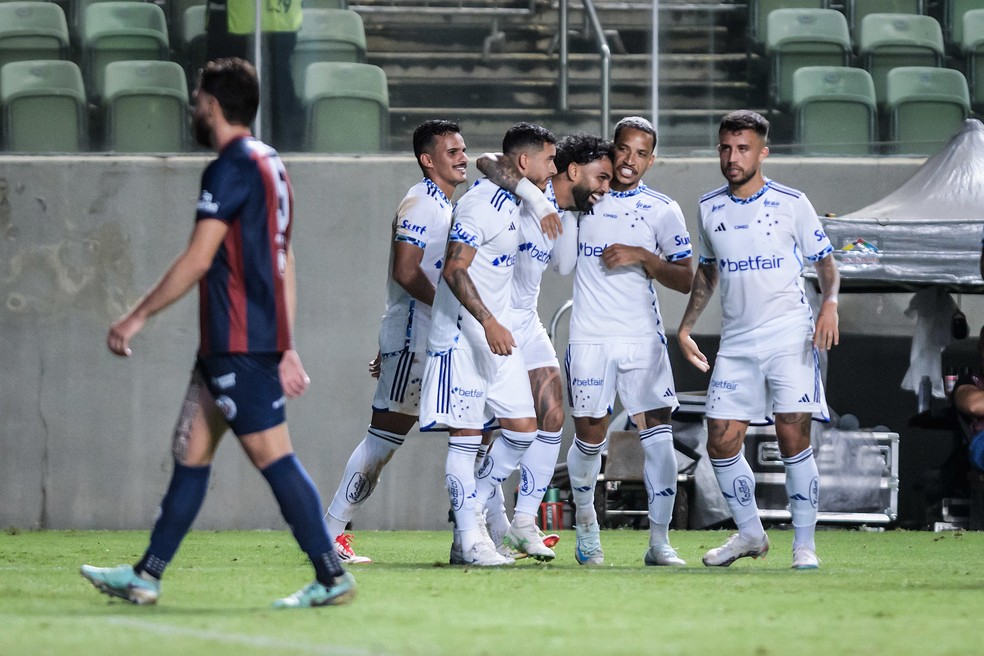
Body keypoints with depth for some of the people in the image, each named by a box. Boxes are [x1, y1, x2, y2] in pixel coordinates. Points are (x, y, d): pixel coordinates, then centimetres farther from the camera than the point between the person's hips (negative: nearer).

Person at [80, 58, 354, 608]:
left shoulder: (233, 167, -13)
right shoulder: (270, 165, 17)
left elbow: (198, 259, -17)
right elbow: (284, 264, 19)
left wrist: (138, 316, -10)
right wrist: (287, 350, 20)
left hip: (238, 344, -10)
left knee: (272, 455, -9)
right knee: (191, 453, 12)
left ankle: (332, 577, -10)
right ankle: (147, 576, 15)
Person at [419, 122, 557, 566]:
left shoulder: (513, 204, 13)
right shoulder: (481, 203, -15)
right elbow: (454, 270, -21)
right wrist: (488, 322, -26)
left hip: (498, 334, 9)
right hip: (462, 334, -9)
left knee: (523, 428, 5)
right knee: (465, 435, -6)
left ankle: (478, 508, 16)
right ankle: (471, 539, -4)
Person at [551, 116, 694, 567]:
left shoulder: (663, 210, 4)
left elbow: (685, 281, 2)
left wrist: (642, 256, -13)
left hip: (644, 339, 0)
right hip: (590, 338, 0)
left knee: (659, 437, -9)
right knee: (590, 437, 2)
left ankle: (659, 541, -5)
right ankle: (585, 521, 29)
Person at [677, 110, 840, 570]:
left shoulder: (791, 203, -3)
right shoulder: (709, 209, 9)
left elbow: (824, 260, 3)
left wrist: (829, 304, -15)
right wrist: (685, 327, 18)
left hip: (790, 339, -4)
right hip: (735, 342, 4)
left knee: (793, 438, -11)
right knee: (721, 443, 1)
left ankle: (804, 544, -3)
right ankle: (749, 534, 19)